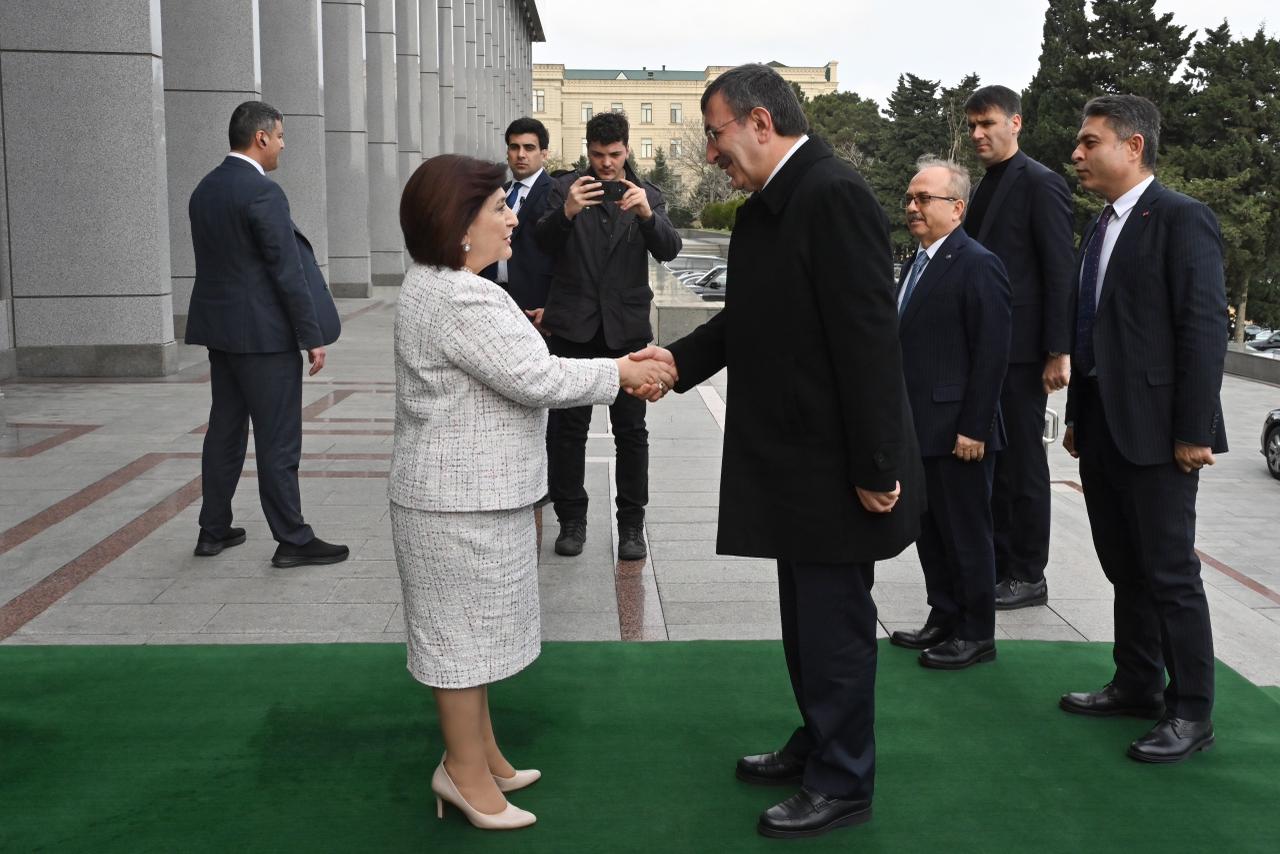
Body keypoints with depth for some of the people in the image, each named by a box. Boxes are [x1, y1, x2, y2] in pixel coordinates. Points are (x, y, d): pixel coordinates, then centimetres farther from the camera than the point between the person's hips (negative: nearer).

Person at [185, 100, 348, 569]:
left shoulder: (204, 189, 10)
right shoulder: (263, 192, -17)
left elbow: (213, 260, 14)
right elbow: (288, 271, -18)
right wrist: (312, 337, -13)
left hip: (220, 328, 9)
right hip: (264, 334, -9)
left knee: (225, 430, 15)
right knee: (278, 440, -2)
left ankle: (214, 530, 23)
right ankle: (292, 540, 5)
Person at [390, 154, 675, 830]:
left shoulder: (440, 286, 12)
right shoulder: (458, 300, -22)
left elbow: (518, 371, 11)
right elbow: (536, 380, -22)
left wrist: (619, 373, 4)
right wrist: (620, 372, -8)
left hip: (469, 489, 10)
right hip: (462, 498, -10)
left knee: (471, 626, 19)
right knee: (463, 627, 2)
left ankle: (477, 751, 32)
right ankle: (466, 771, 16)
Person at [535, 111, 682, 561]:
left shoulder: (647, 195, 8)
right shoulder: (565, 188, 4)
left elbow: (669, 249, -7)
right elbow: (544, 241, -9)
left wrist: (647, 213, -27)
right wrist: (566, 212, -31)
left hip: (626, 327, 1)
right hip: (573, 326, 0)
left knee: (631, 430, 3)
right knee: (568, 426, 3)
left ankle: (631, 524, 12)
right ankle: (571, 519, 16)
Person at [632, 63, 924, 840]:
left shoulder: (833, 195, -20)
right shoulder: (767, 207, 10)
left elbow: (869, 338, -23)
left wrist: (875, 468, -22)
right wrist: (680, 358, 0)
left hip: (836, 468, -9)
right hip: (796, 462, 9)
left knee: (834, 625, 5)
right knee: (807, 621, 21)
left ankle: (843, 784, 21)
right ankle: (818, 746, 39)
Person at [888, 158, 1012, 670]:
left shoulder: (977, 265, -13)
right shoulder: (918, 264, 15)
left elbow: (991, 353, -17)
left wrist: (973, 429, -19)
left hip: (957, 432, -9)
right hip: (920, 429, 9)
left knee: (967, 535, 3)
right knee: (930, 531, 16)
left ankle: (976, 634, 15)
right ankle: (943, 620, 28)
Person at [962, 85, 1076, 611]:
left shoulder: (1040, 184, -8)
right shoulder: (985, 187, 15)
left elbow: (1061, 272, -13)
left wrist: (1058, 352, -18)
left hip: (1020, 349, -8)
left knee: (1023, 463, 1)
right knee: (989, 461, 12)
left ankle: (1028, 576, 11)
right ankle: (997, 565, 22)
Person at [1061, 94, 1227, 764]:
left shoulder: (1181, 219, -10)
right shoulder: (1101, 227, 15)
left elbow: (1204, 329, -15)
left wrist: (1194, 431, -18)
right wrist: (1078, 418, 15)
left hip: (1155, 430, -8)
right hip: (1103, 428, 8)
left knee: (1170, 572, 0)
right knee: (1124, 567, 15)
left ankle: (1191, 713, 12)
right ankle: (1136, 685, 28)